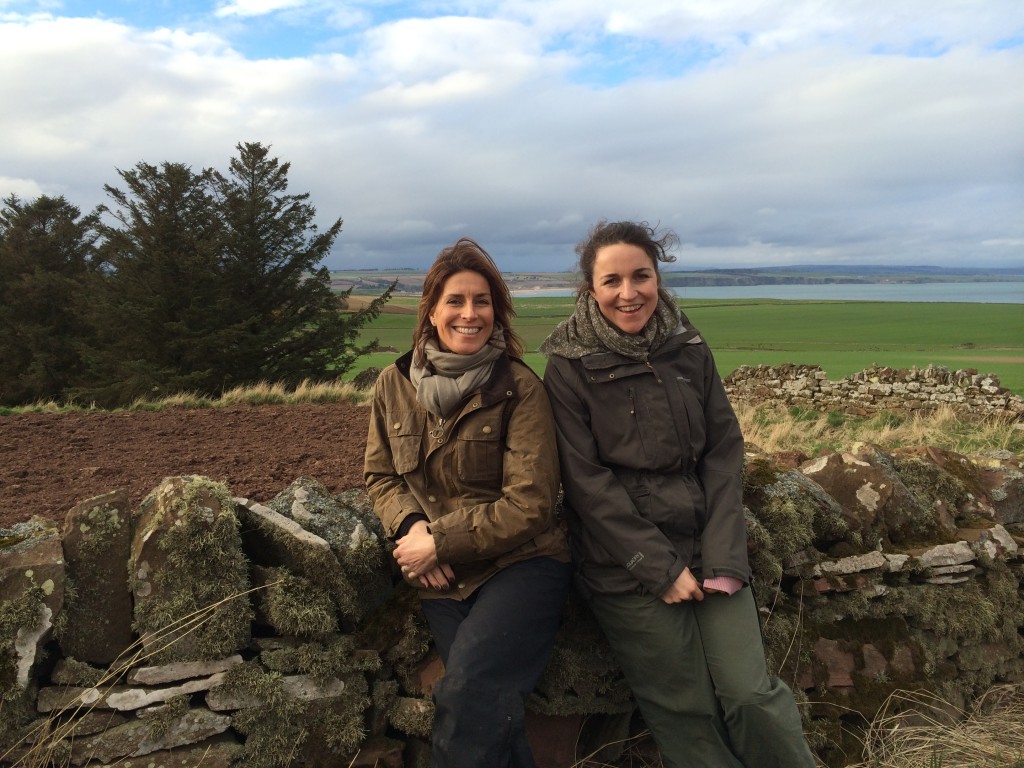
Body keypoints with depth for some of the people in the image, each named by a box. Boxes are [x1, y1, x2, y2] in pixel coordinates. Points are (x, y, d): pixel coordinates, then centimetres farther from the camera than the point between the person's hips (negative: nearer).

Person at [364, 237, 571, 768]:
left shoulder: (520, 387, -9)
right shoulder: (394, 385, 4)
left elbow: (529, 504, -11)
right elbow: (380, 476, 12)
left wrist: (439, 542, -13)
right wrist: (411, 526, -8)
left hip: (521, 564, -3)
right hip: (442, 581, 3)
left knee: (467, 690, -23)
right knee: (494, 707, -10)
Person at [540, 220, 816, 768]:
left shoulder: (689, 351, 5)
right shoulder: (570, 368, -6)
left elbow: (724, 452, 3)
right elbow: (586, 481, -10)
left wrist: (723, 557, -8)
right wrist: (660, 567, -13)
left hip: (705, 550, 3)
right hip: (625, 567, -3)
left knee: (749, 693, -2)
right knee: (688, 711, 3)